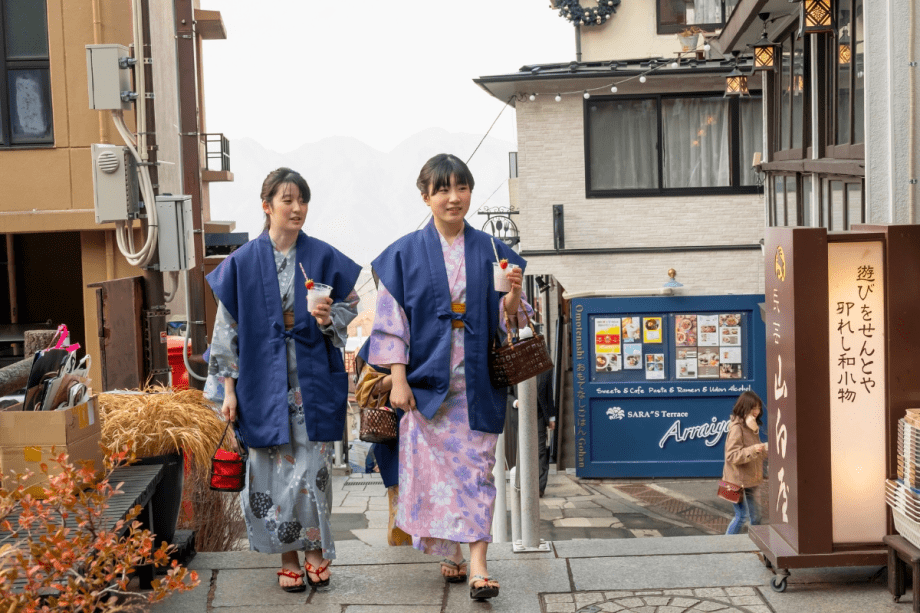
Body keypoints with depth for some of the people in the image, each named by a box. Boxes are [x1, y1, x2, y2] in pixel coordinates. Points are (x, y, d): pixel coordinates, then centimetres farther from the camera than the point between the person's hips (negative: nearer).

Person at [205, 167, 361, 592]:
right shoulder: (243, 263, 0)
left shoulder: (322, 258, 1)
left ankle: (316, 550, 17)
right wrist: (229, 389, -1)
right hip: (264, 383, 0)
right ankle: (288, 557, 18)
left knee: (312, 469, -1)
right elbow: (228, 329, 2)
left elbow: (349, 308, 9)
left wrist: (328, 319, -14)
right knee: (274, 470, 4)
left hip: (313, 381, 0)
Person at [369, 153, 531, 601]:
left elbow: (505, 318, 7)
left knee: (476, 469, -3)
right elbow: (393, 321, -1)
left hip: (477, 383, 1)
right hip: (427, 381, -1)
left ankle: (478, 564, -5)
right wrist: (398, 379, -7)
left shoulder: (491, 252, 6)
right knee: (436, 469, 5)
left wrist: (513, 295, -14)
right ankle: (450, 553, 22)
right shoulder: (406, 254, 2)